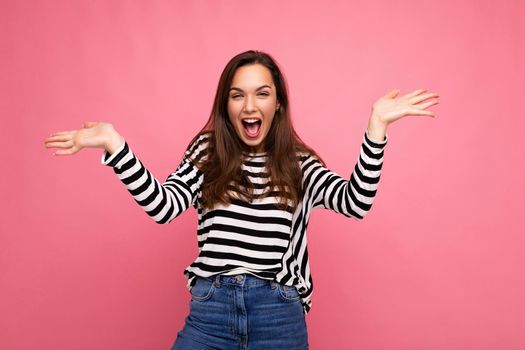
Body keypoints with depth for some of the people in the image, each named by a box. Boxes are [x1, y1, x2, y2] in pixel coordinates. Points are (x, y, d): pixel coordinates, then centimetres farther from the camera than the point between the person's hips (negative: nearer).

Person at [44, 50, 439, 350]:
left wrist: (376, 125, -19)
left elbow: (354, 202, -11)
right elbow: (163, 206, -9)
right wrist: (114, 144, -20)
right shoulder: (206, 154, 6)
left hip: (279, 314, 0)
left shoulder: (299, 163, 4)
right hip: (210, 309, 1)